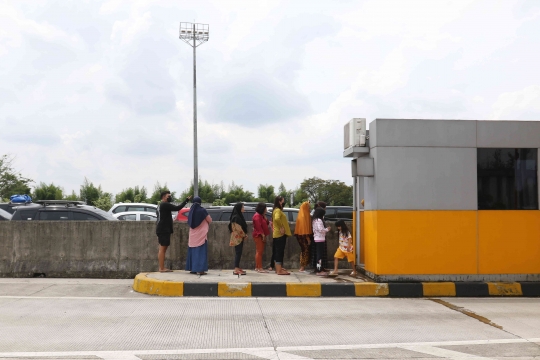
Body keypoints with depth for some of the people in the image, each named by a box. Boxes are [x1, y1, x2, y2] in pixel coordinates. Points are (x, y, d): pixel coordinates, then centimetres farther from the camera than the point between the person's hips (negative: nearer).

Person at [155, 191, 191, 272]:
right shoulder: (165, 205, -13)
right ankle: (162, 268, -10)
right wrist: (186, 200, -15)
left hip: (161, 230, 11)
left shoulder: (160, 205, 20)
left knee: (162, 249, 12)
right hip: (164, 230, -11)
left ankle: (161, 268, 15)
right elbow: (177, 208, -21)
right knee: (163, 248, -10)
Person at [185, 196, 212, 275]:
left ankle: (192, 268, 14)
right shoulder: (202, 210, -11)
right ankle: (200, 269, -10)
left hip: (193, 235, 5)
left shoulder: (191, 210, 5)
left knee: (193, 251, 13)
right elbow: (210, 220, -6)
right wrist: (207, 216, 13)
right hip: (201, 234, -5)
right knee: (201, 251, -4)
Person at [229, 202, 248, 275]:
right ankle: (236, 270, -10)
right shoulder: (236, 217, -16)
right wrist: (244, 235, -8)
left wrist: (244, 235, 9)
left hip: (240, 238, 10)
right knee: (238, 253, -10)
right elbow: (238, 228, -20)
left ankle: (237, 268, 16)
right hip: (238, 238, -10)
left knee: (239, 253, 11)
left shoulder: (239, 216, 15)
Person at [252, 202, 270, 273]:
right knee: (259, 251, -11)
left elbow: (265, 224, 16)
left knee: (259, 251, 12)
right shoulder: (257, 216, -14)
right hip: (259, 236, -11)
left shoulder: (261, 215, 19)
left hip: (261, 236, 11)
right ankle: (259, 268, -12)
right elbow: (258, 227, -20)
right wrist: (263, 235, -22)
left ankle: (257, 267, 16)